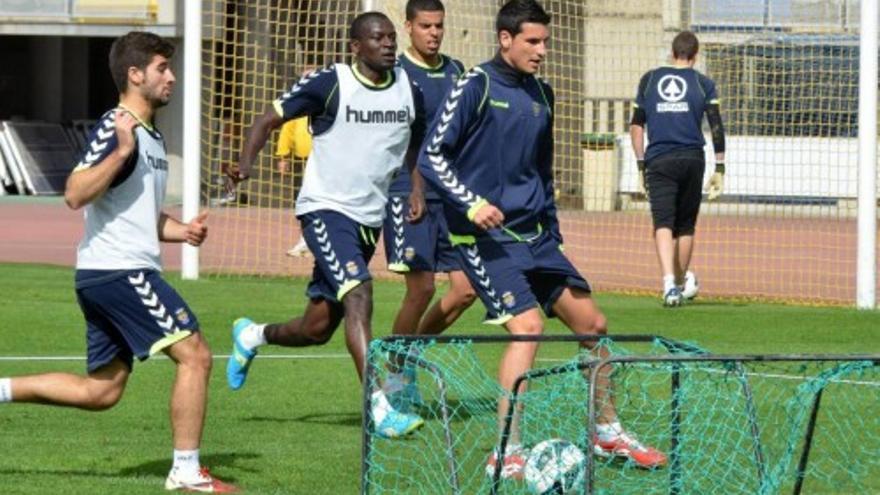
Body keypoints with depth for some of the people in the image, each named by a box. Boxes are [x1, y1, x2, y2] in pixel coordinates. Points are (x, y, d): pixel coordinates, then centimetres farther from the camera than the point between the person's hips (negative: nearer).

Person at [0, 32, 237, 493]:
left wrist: (182, 230, 10)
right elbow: (75, 195, -22)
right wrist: (121, 151, -30)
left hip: (104, 279, 10)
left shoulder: (151, 136, 19)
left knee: (100, 391, 11)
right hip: (117, 270, -10)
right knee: (194, 354, -9)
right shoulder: (115, 129, -12)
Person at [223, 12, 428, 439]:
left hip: (369, 218, 6)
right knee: (358, 294, -26)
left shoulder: (408, 91, 6)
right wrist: (246, 162, -23)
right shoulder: (328, 84, -10)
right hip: (325, 208, -6)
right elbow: (270, 119, -6)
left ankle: (252, 336, 41)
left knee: (318, 328, 9)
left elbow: (416, 145, 23)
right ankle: (379, 409, -30)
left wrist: (417, 188, 6)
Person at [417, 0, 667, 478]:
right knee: (527, 323, -22)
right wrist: (471, 204, -23)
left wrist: (552, 231, 21)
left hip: (534, 235, 8)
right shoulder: (476, 85, -9)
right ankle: (506, 453, -18)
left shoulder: (540, 94, 12)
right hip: (487, 236, -8)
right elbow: (432, 156, -12)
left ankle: (608, 432, 27)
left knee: (592, 322, 9)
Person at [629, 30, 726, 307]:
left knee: (663, 222, -9)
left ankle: (670, 283, -28)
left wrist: (641, 164, 14)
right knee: (685, 225, 15)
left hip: (658, 160, 0)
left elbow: (636, 126, 9)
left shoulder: (649, 80, 10)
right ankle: (682, 282, 27)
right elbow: (716, 128, -1)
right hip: (692, 159, 0)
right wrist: (719, 169, 3)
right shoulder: (703, 84, 5)